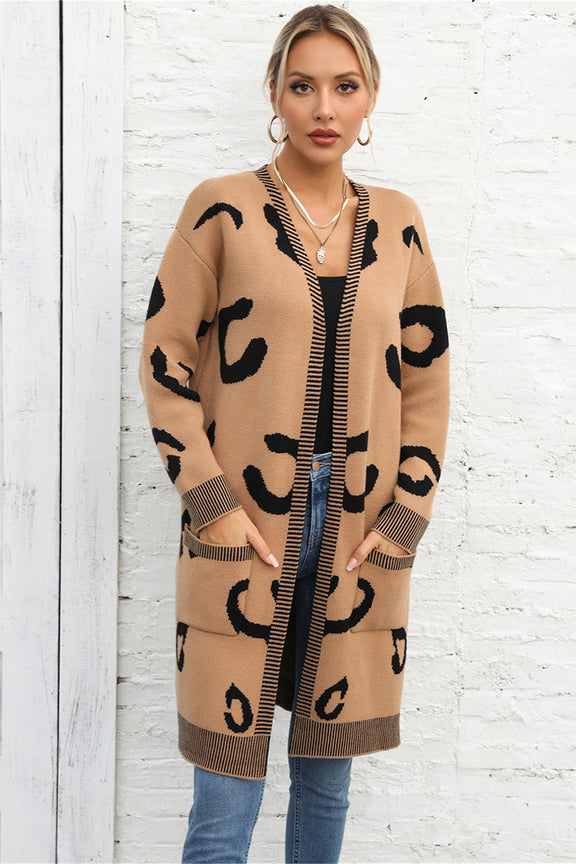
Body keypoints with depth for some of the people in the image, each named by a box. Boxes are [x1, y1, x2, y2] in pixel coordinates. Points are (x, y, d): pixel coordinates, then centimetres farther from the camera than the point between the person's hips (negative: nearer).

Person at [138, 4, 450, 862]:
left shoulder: (397, 223, 8)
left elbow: (427, 379, 11)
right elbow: (166, 359, -3)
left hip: (360, 536, 3)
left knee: (328, 777, 15)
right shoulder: (223, 209, -1)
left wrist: (404, 518, 2)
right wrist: (214, 505, -10)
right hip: (245, 528, -3)